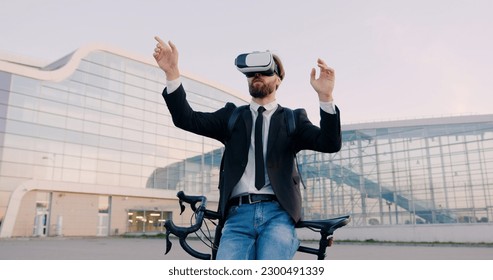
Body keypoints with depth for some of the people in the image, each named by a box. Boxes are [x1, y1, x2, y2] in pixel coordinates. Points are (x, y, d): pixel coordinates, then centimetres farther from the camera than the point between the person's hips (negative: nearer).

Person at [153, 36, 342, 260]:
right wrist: (172, 72, -11)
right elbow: (187, 119, 4)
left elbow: (330, 144, -1)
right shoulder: (232, 116, 17)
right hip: (238, 215, 1)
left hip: (277, 214, -1)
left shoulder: (292, 119, 13)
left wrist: (325, 96, -18)